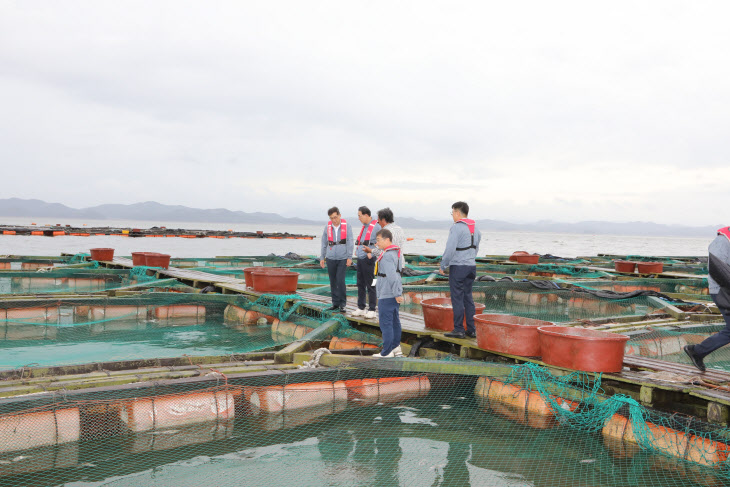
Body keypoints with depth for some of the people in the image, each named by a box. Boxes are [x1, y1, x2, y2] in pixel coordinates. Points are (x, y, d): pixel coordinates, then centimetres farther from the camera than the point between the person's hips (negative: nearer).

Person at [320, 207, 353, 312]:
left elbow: (350, 243, -2)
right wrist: (322, 257, 13)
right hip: (330, 258, 3)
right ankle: (335, 303, 18)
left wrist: (349, 257, -7)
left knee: (340, 280, -10)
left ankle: (342, 304, 1)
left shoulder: (346, 226, -2)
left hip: (343, 258, -3)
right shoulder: (327, 226, 6)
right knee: (333, 282, 7)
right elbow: (324, 243, 13)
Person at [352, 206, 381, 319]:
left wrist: (371, 253, -17)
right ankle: (361, 308, 21)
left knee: (370, 286, -3)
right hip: (360, 259, 9)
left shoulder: (376, 227, -11)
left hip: (368, 260, -9)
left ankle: (372, 310, 4)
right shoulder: (364, 227, 17)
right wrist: (357, 250, 15)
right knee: (360, 285, 12)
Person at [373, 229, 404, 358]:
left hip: (386, 296, -10)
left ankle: (387, 352, 2)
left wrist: (397, 293, -25)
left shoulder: (386, 256, -20)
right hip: (394, 294, 10)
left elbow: (392, 276, -26)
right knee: (394, 321, 16)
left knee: (385, 323, -3)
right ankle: (396, 347, 24)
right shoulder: (395, 253, 12)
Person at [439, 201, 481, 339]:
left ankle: (459, 330, 1)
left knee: (457, 298, -2)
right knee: (468, 297, 13)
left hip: (458, 267, -8)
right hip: (471, 266, 8)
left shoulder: (457, 227, -13)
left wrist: (443, 266, -7)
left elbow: (450, 249, -17)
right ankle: (472, 329, 14)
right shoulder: (475, 228, 12)